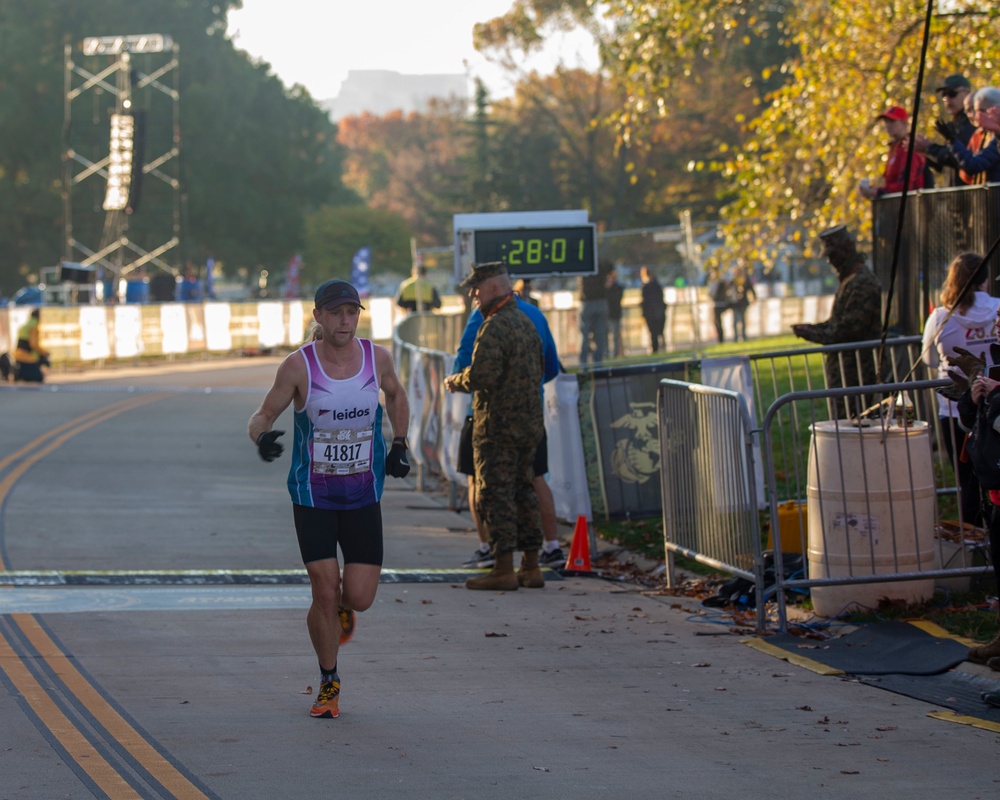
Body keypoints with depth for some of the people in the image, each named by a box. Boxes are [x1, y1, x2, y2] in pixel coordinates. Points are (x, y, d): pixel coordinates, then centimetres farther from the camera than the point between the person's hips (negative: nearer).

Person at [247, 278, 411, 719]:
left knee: (359, 597, -5)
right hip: (312, 496, -2)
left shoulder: (377, 358, -5)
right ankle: (328, 684, 15)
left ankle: (343, 607, 35)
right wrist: (261, 437, -28)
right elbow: (263, 414, -6)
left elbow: (396, 395, 17)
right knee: (324, 593, -7)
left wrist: (399, 445, 8)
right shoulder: (299, 365, -13)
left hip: (363, 497, 2)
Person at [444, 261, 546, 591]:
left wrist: (455, 382, -4)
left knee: (494, 494, -5)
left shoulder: (495, 327, -16)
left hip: (498, 427, -9)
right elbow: (540, 370, 22)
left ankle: (504, 570, -7)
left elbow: (481, 375, -23)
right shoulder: (525, 323, 14)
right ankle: (531, 567, 15)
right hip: (529, 424, 9)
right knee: (522, 491, 14)